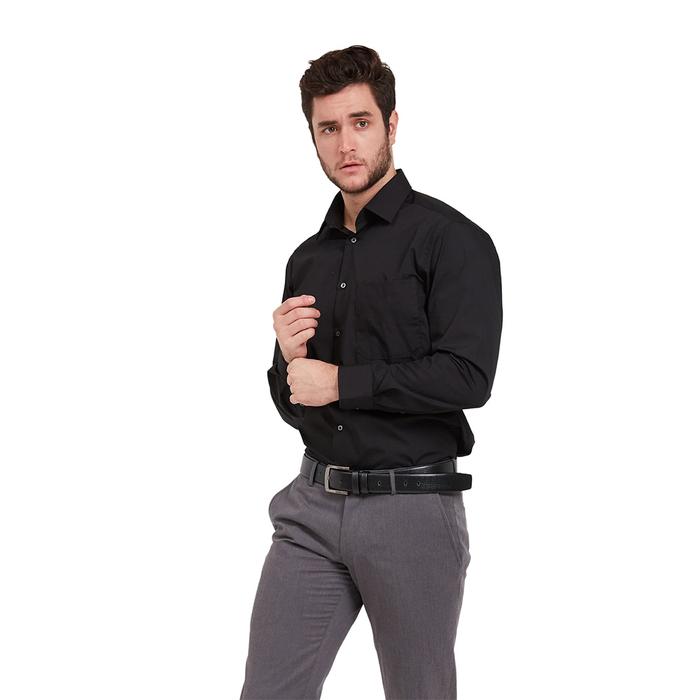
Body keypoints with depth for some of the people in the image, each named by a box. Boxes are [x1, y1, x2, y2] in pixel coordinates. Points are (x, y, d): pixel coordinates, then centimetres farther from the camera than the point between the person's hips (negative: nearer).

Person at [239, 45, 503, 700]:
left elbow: (467, 377, -18)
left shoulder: (450, 239, -6)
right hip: (312, 505, 5)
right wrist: (288, 362, -4)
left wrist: (340, 380, -12)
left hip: (411, 509, -5)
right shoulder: (307, 259, 13)